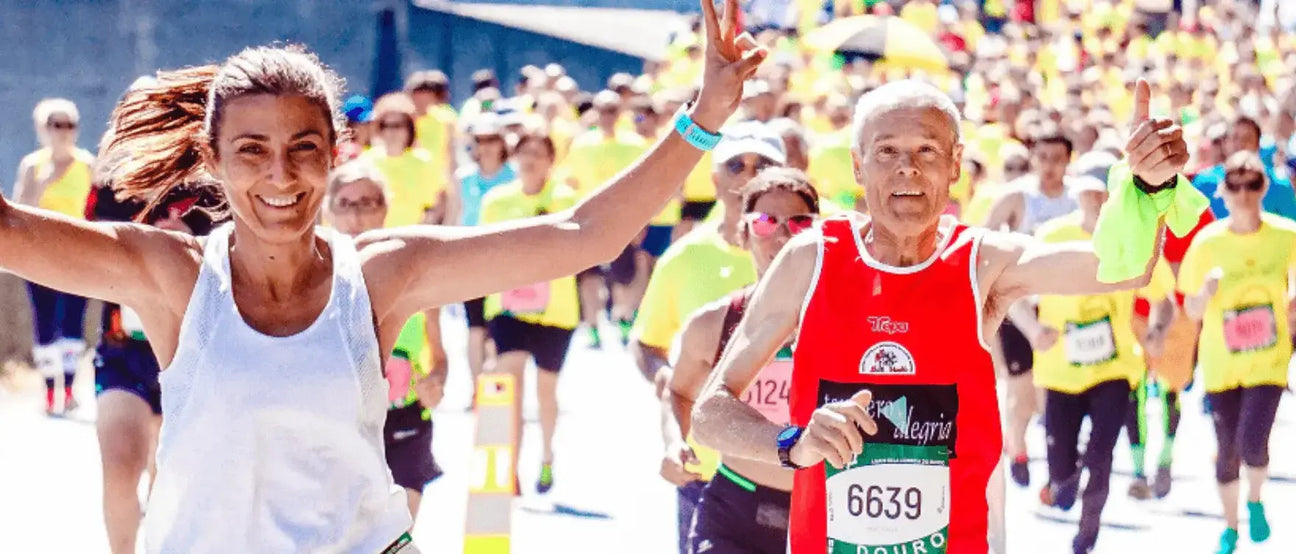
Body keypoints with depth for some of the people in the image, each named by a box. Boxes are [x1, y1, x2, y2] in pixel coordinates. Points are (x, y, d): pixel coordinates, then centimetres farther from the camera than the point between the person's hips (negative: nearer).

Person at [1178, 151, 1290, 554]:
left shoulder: (1286, 236, -9)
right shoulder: (1207, 242, -9)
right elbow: (1191, 311, -4)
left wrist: (1290, 315, -4)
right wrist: (1206, 290, -24)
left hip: (1269, 359, -1)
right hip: (1221, 363, 1)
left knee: (1252, 444, -18)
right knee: (1227, 452, 9)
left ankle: (1255, 501, 16)